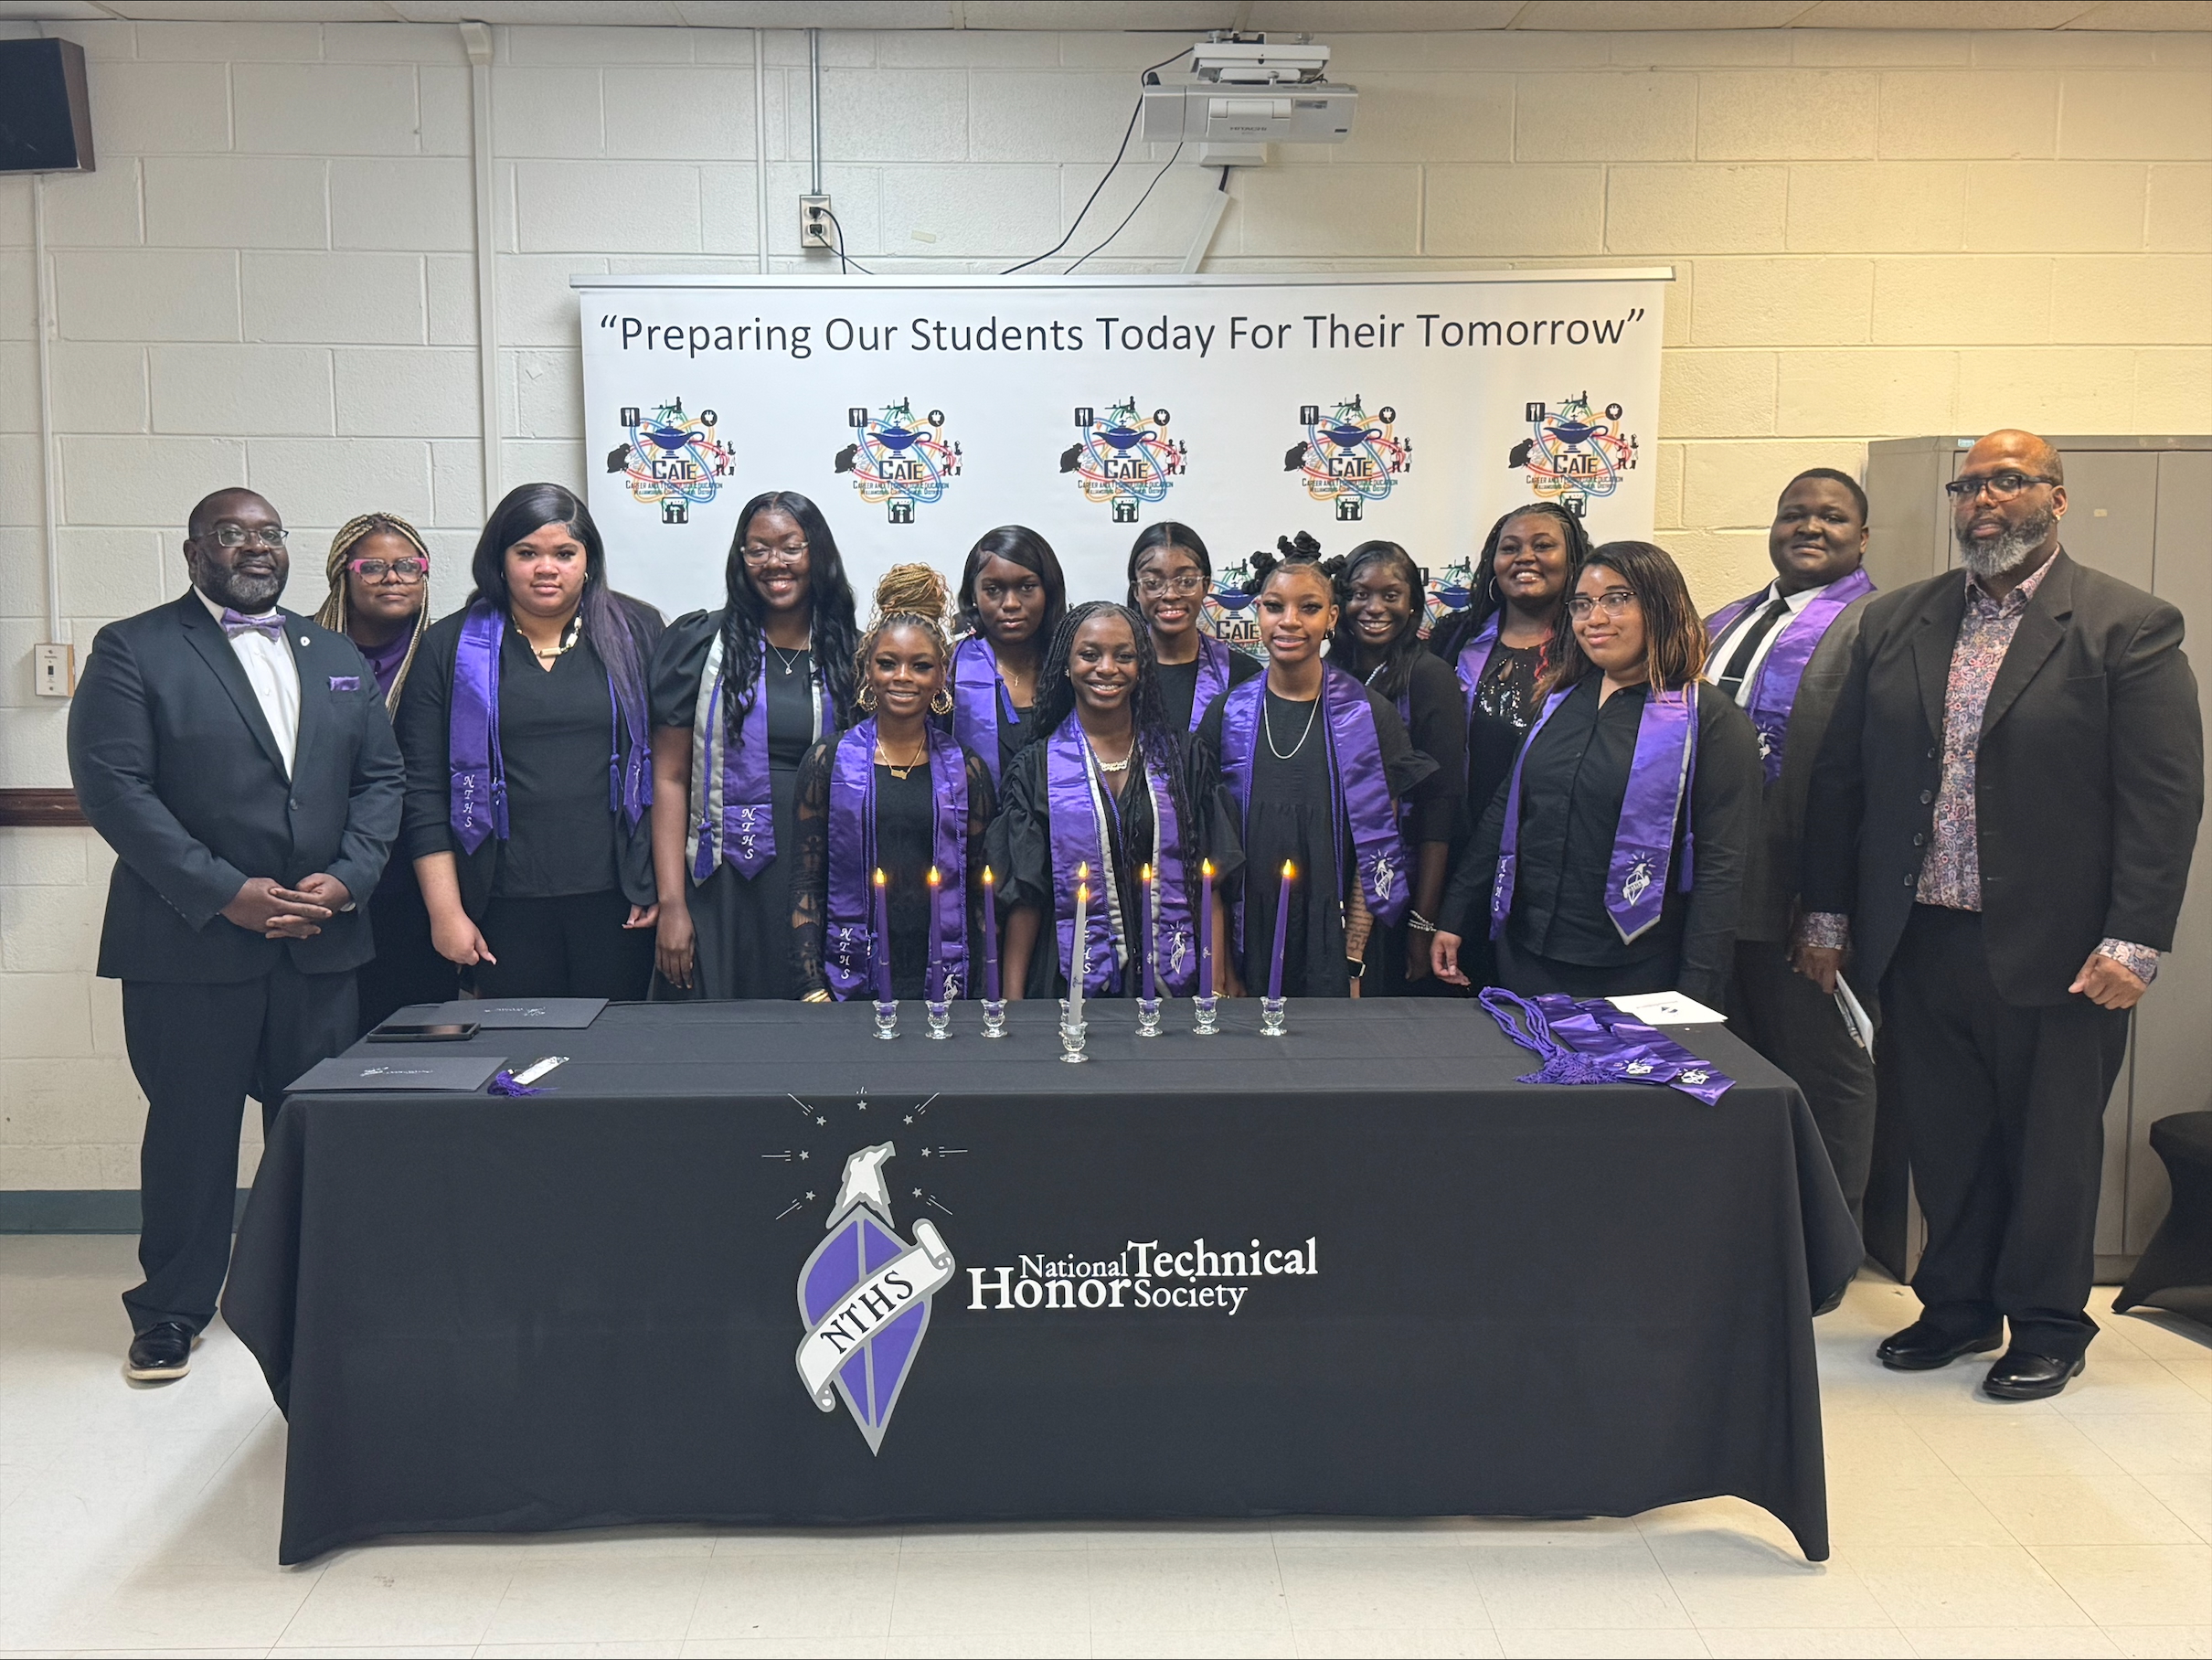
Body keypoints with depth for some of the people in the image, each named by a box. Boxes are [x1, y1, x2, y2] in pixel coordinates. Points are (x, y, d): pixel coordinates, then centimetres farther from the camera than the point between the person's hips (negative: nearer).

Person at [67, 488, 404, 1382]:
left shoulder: (336, 655, 15)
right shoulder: (133, 650, 0)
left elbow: (380, 776, 11)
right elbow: (113, 785, -9)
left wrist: (346, 879, -6)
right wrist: (225, 893, -15)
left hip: (320, 939, 4)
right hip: (190, 941, -4)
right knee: (190, 1132, 5)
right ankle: (172, 1311, 21)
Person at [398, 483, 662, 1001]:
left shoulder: (637, 633, 5)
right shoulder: (451, 647, 5)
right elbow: (425, 789, 3)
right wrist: (445, 911, -2)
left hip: (615, 896, 0)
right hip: (505, 904, 0)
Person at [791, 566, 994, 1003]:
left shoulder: (967, 769, 7)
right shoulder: (828, 761, 4)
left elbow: (980, 893, 8)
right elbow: (807, 883, 3)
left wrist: (982, 997, 1)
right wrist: (812, 986, -6)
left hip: (942, 984, 1)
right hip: (850, 982, -1)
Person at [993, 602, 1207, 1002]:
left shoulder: (1177, 756, 6)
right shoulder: (1036, 768, 2)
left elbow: (1205, 877, 5)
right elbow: (1024, 896, -1)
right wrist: (1012, 1000, -8)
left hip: (1171, 976, 1)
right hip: (1072, 978, -1)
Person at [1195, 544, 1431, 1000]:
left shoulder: (1370, 716, -1)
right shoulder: (1226, 714, 3)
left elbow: (1376, 853, -2)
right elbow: (1210, 847, 3)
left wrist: (1353, 962, -8)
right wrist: (1219, 964, -2)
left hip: (1332, 946, -1)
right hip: (1247, 946, 1)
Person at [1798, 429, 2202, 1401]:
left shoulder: (2129, 627, -4)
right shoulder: (1894, 624, 8)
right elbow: (1840, 777, 9)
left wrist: (2133, 944, -13)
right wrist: (1827, 914, 7)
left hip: (2054, 951, -3)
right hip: (1921, 940, 4)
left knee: (2050, 1145, 10)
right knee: (1942, 1140, 13)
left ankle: (2048, 1327, 27)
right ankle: (1957, 1308, 31)